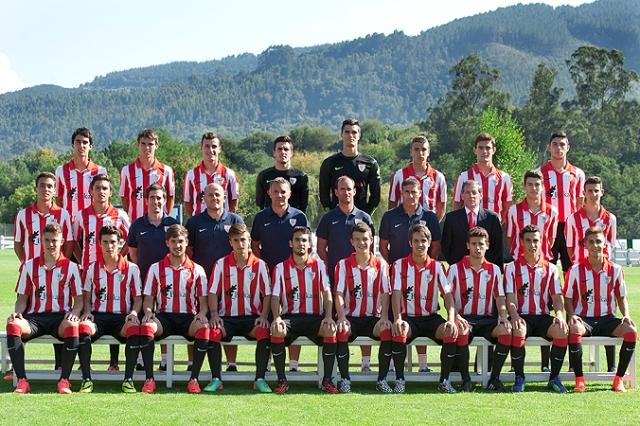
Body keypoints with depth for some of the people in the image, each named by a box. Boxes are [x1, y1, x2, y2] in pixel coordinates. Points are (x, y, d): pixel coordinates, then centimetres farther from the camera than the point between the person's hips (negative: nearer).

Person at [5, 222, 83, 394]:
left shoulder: (71, 267, 10)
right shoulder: (29, 266, 16)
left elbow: (79, 298, 8)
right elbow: (22, 297, 17)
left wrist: (74, 313, -13)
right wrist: (18, 312, -4)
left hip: (61, 317, -2)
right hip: (34, 317, 2)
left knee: (72, 327, -39)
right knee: (13, 325, -32)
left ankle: (64, 380, -31)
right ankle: (21, 381, -30)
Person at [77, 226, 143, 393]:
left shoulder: (131, 268, 9)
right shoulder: (92, 269, 14)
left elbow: (138, 298, 9)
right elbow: (87, 297, 17)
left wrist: (134, 312, -12)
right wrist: (87, 311, -4)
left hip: (122, 317, -1)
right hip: (97, 316, 1)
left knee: (135, 329, -36)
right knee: (83, 328, -35)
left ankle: (128, 379, -27)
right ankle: (86, 379, -28)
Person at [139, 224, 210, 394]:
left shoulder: (197, 270, 11)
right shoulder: (156, 268, 12)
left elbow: (203, 299, 8)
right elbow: (148, 298, 10)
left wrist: (202, 313, -14)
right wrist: (148, 311, -13)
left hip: (188, 317, 0)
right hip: (164, 316, 0)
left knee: (204, 328, -35)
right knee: (146, 326, -35)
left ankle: (194, 379, -26)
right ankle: (149, 379, -28)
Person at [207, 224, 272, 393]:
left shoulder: (259, 265, 5)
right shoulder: (221, 264, 7)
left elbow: (267, 294, 4)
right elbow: (213, 292, 5)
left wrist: (264, 316, -10)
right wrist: (214, 314, -11)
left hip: (252, 316, 0)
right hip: (227, 317, 1)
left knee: (265, 332, -32)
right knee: (213, 332, -31)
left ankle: (260, 379, -21)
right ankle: (216, 379, -21)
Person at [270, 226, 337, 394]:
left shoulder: (319, 265, 9)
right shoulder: (281, 267, 7)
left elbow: (326, 293, 1)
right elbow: (275, 296, 1)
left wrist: (328, 316, -16)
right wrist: (276, 317, -18)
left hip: (314, 317, 0)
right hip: (290, 316, 0)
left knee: (331, 329, -31)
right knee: (277, 330, -33)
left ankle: (327, 380, -21)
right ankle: (282, 380, -23)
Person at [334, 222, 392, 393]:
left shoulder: (381, 264, 6)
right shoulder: (343, 264, 4)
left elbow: (385, 293, 0)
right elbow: (338, 293, -5)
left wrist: (384, 317, -17)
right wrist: (342, 317, -21)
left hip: (373, 317, 1)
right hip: (350, 316, -1)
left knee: (388, 331, -30)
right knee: (342, 332, -33)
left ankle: (382, 379, -17)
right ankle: (345, 379, -20)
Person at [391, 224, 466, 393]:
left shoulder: (437, 266, 5)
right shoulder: (400, 265, 1)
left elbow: (448, 295, -4)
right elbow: (397, 293, -10)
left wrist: (451, 320, -21)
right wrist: (397, 319, -27)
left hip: (432, 317, 2)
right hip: (408, 317, -2)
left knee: (452, 332, -28)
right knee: (399, 332, -35)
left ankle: (444, 381, -13)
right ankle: (399, 379, -20)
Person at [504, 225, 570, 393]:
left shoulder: (550, 268, 13)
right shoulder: (512, 267, 8)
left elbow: (557, 297, 7)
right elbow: (510, 298, -1)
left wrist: (559, 315, -15)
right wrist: (514, 315, -22)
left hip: (543, 316, 2)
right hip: (522, 317, -2)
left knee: (562, 329, -31)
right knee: (518, 330, -38)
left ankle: (554, 378, -16)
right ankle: (519, 378, -18)